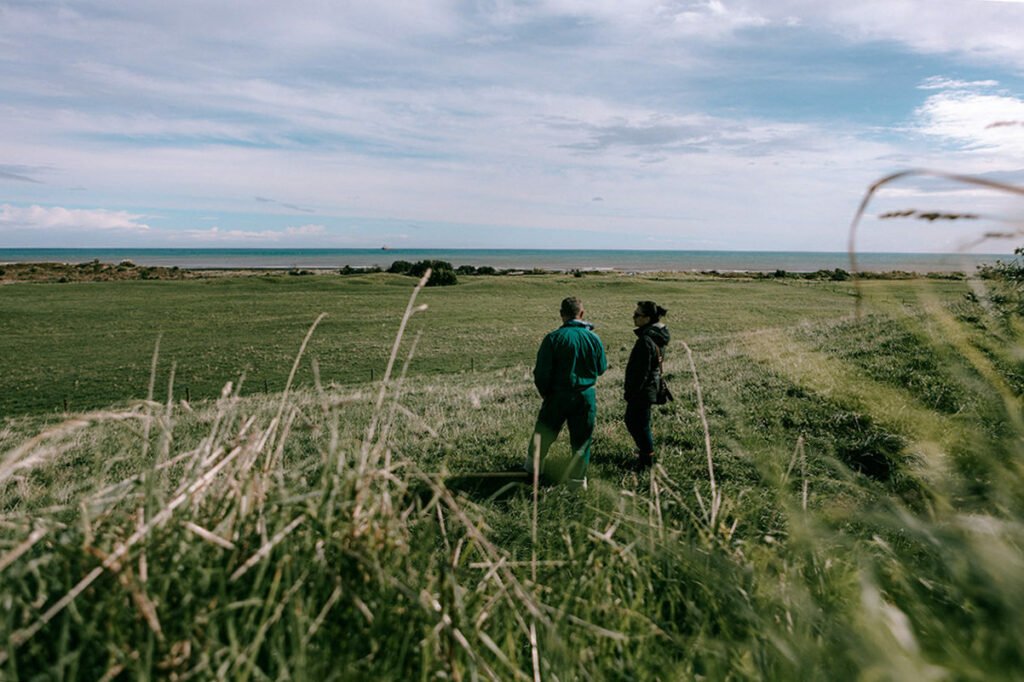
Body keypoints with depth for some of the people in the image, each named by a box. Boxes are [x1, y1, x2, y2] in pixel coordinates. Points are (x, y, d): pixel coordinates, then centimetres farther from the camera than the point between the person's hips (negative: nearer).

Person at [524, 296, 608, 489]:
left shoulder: (553, 338, -12)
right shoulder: (594, 338, -4)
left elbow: (541, 372, -10)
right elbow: (601, 368, 7)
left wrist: (545, 393, 6)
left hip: (558, 395, -2)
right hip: (587, 396, 2)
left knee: (543, 434, 17)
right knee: (582, 440, 13)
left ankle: (532, 469, 29)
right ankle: (578, 481, 20)